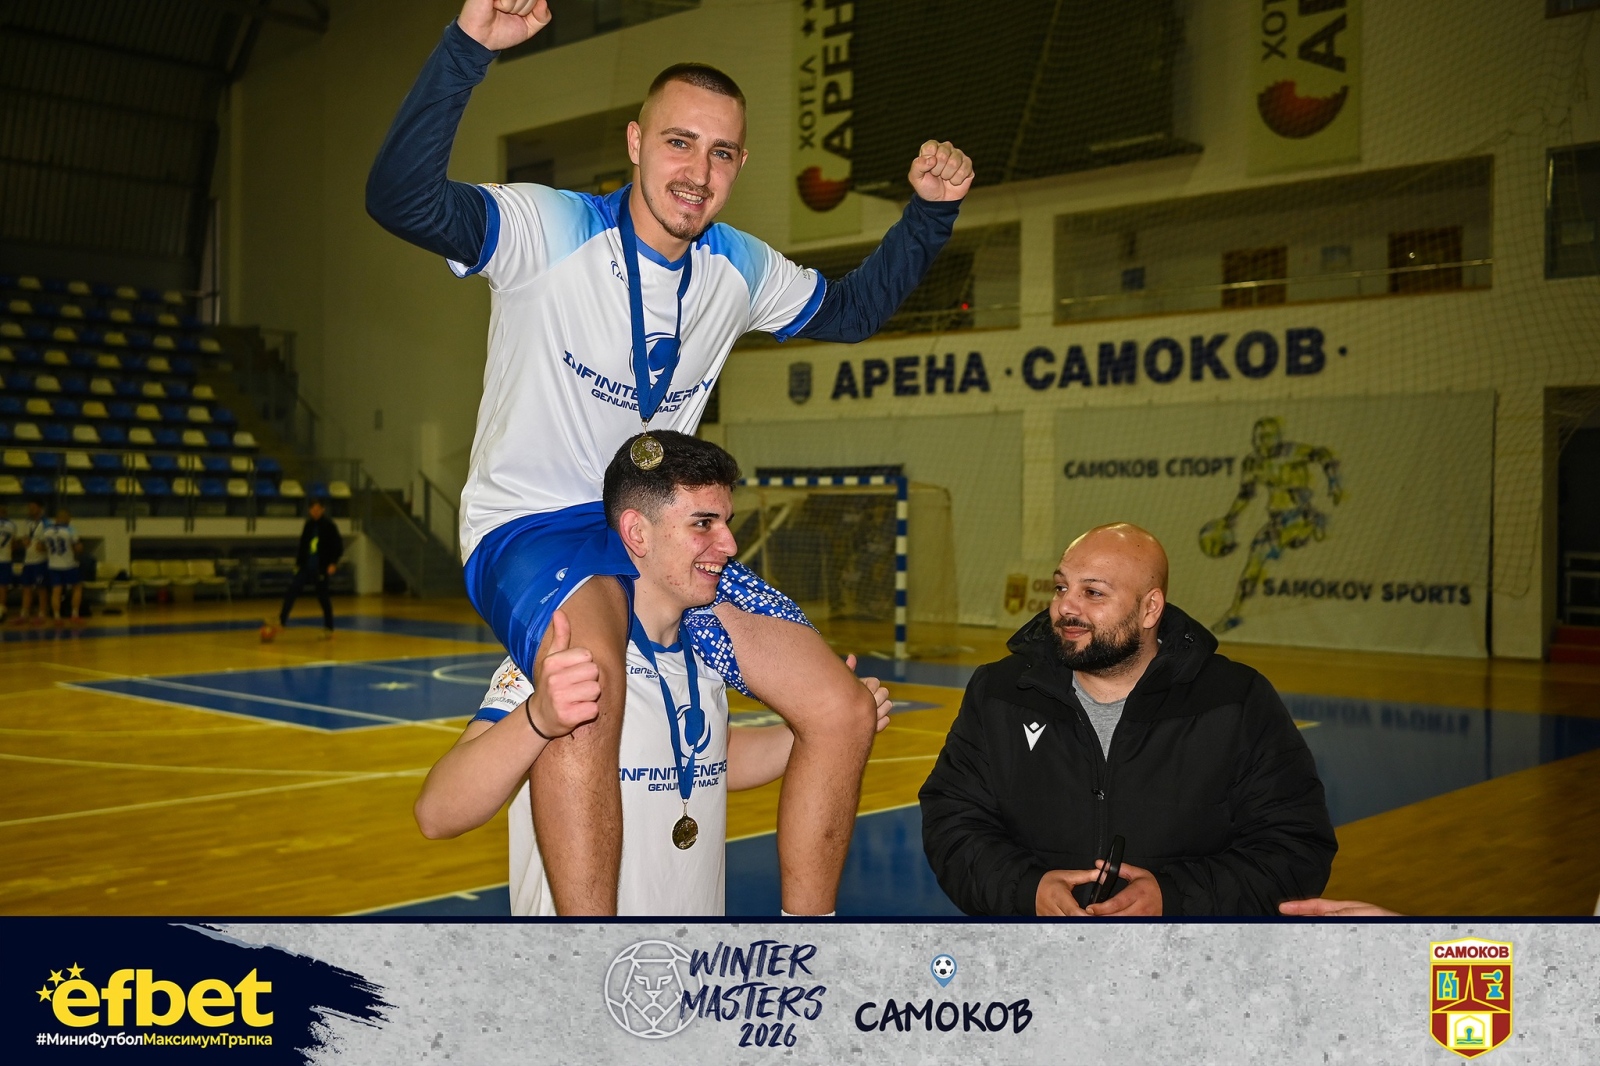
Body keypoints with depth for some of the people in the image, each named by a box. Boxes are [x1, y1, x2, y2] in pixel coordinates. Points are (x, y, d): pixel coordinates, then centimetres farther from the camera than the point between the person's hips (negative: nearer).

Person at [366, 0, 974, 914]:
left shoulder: (742, 271, 4)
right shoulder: (549, 231, -14)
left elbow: (854, 310, 21)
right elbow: (399, 199, -31)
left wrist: (930, 214, 7)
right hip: (530, 527, -6)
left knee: (843, 711, -5)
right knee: (592, 675, -41)